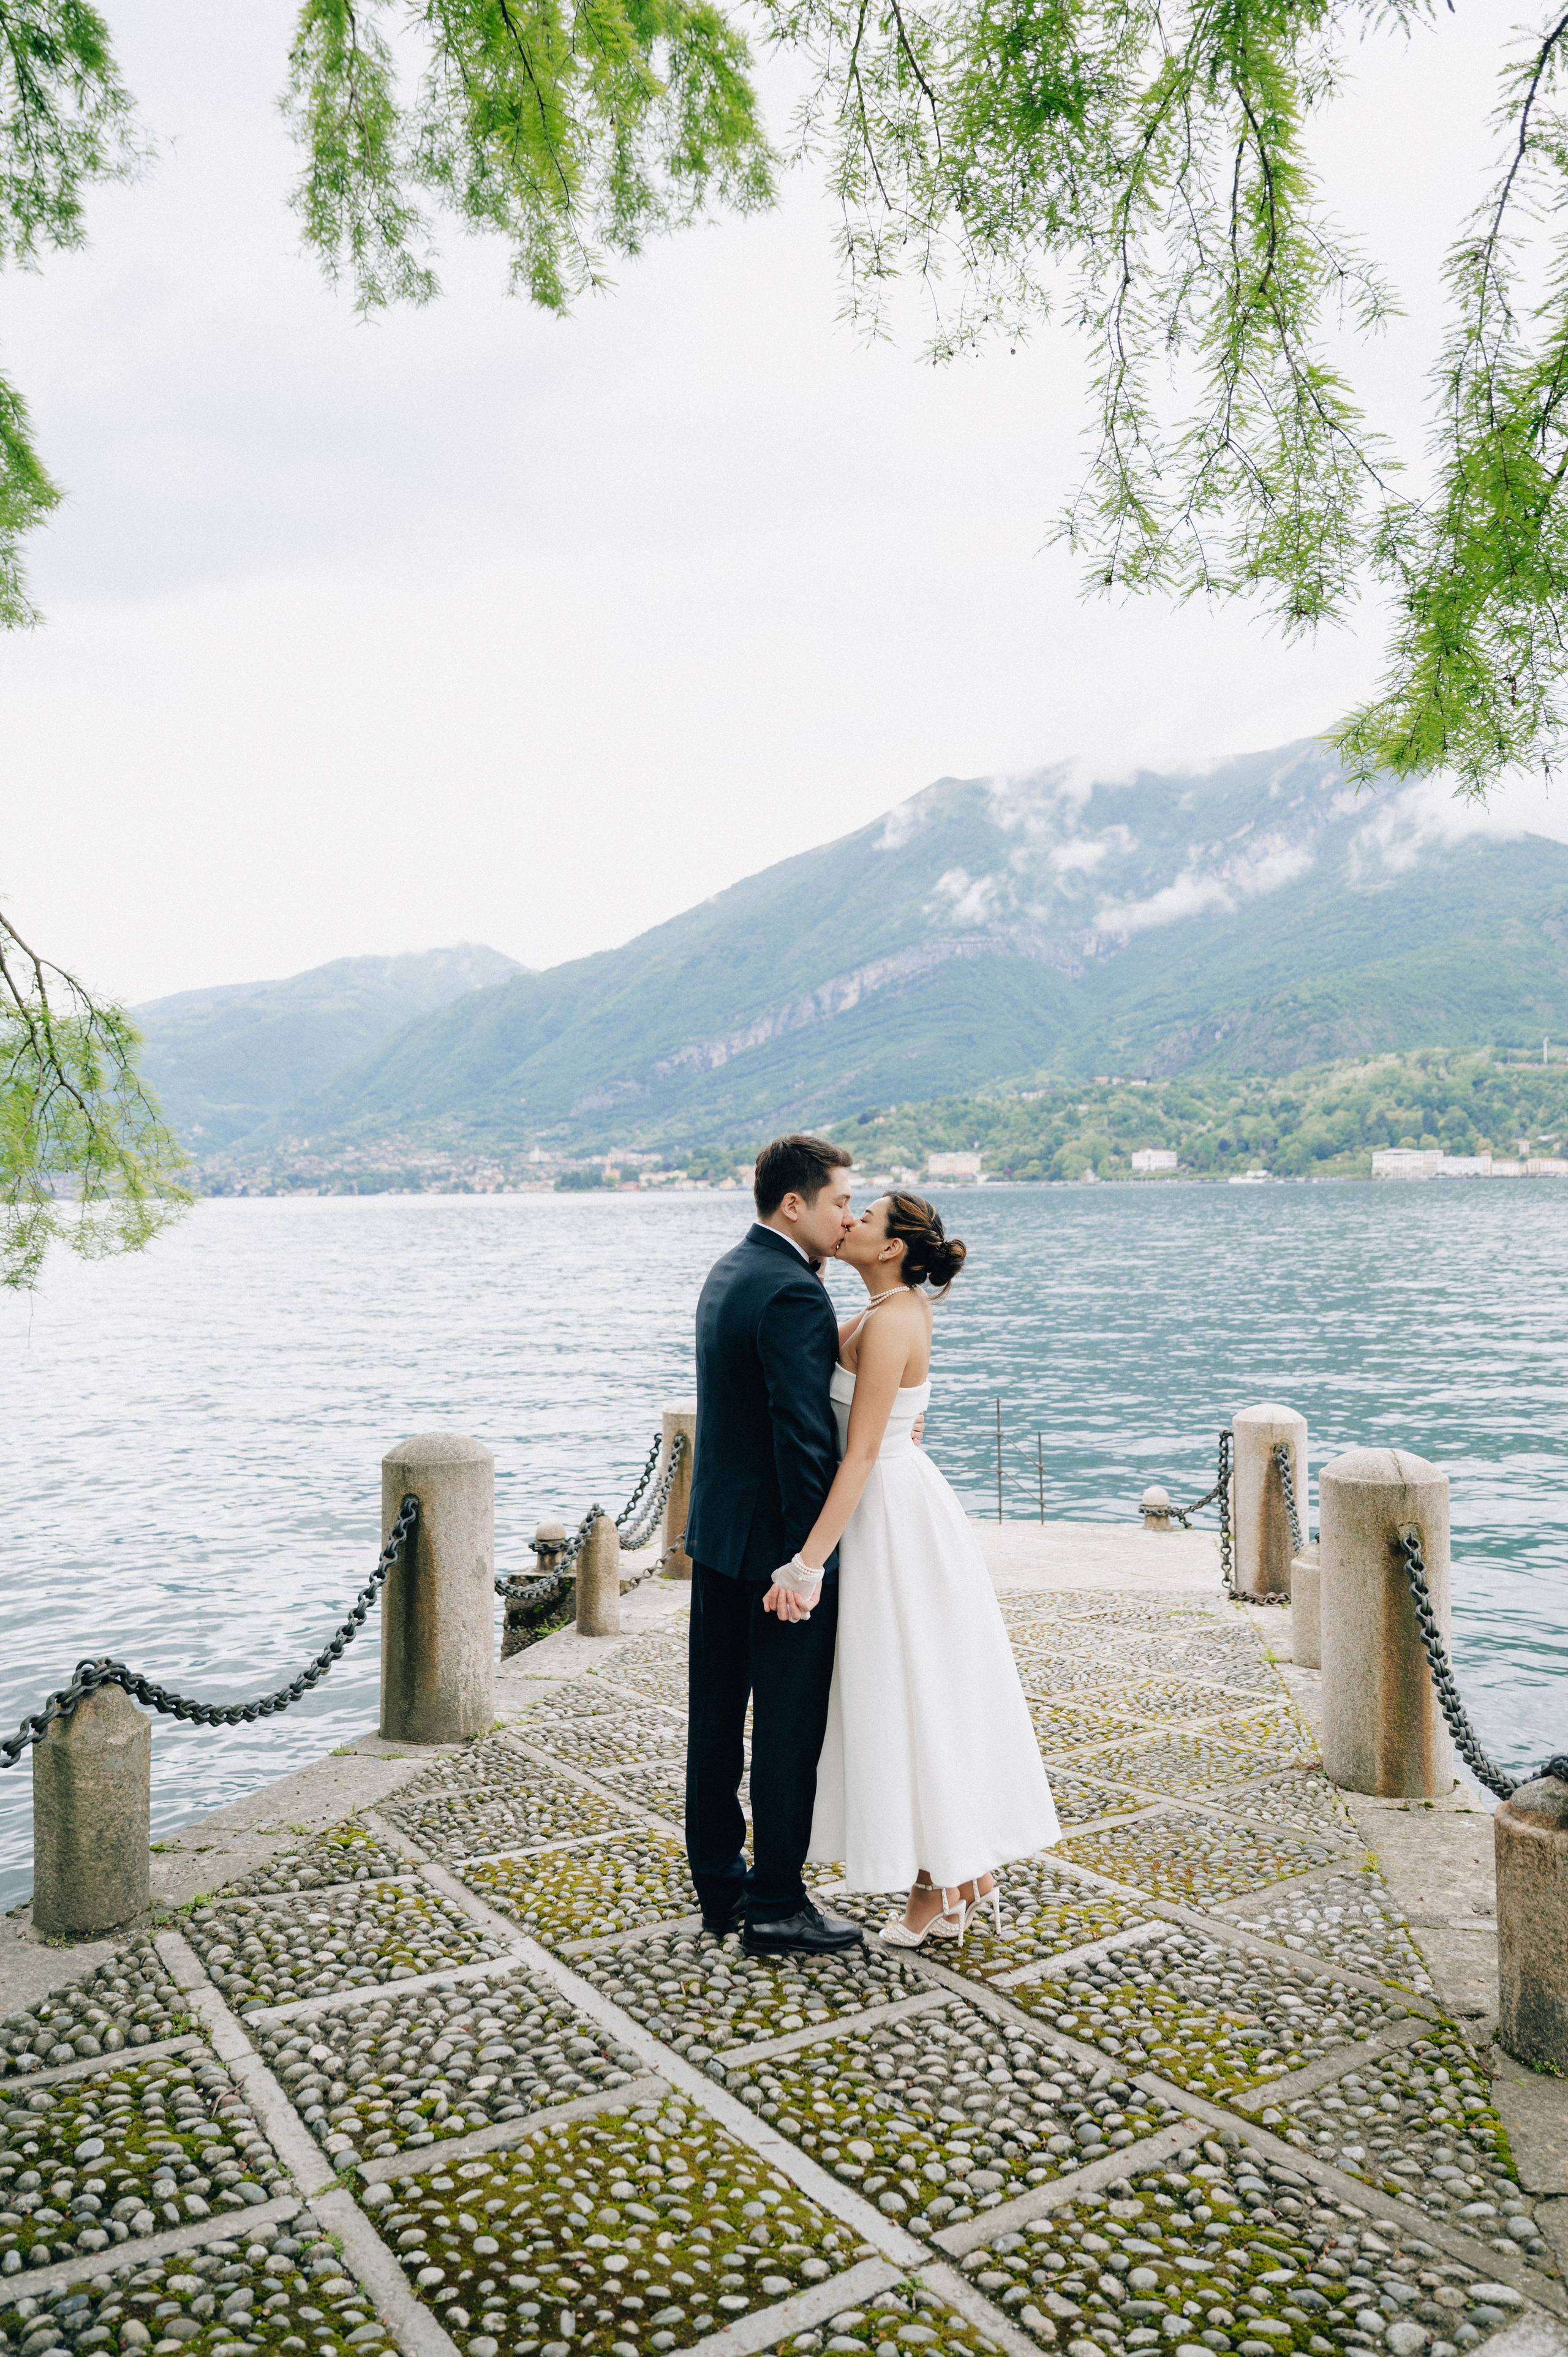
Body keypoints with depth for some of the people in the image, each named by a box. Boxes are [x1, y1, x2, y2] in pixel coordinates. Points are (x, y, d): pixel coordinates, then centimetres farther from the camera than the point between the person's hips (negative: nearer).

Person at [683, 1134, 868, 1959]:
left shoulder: (727, 1272, 10)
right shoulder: (793, 1294, -21)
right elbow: (803, 1436, -23)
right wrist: (811, 1558, -18)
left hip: (717, 1530, 10)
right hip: (775, 1542, -9)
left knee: (717, 1716, 16)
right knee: (789, 1727, 4)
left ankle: (718, 1883, 30)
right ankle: (775, 1905, 16)